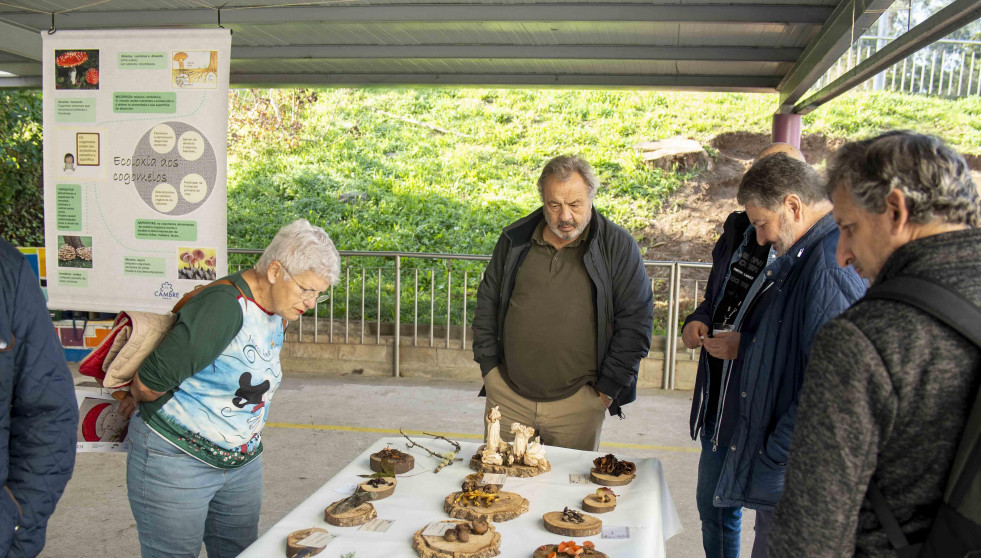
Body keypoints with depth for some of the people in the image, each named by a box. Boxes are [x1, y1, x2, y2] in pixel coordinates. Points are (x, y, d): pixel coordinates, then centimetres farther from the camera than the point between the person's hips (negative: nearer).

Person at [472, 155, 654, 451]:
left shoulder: (618, 247, -3)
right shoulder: (515, 239, 5)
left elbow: (636, 320, -3)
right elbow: (487, 302, 13)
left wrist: (609, 387, -5)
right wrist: (489, 365, 7)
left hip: (577, 403, -2)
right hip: (507, 395, 3)